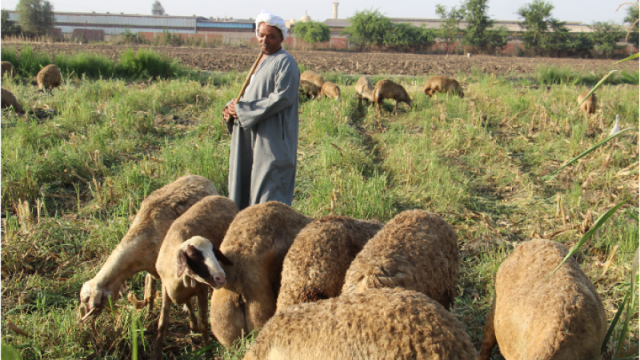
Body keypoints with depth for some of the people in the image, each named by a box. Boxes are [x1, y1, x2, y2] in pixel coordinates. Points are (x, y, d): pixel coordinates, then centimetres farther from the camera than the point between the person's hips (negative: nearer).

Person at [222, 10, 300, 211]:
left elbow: (283, 97, -20)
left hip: (273, 140, -9)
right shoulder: (261, 62, 18)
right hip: (253, 137, 9)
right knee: (245, 183, 11)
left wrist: (243, 109, -17)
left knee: (268, 189, -9)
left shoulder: (285, 62, -9)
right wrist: (232, 108, 0)